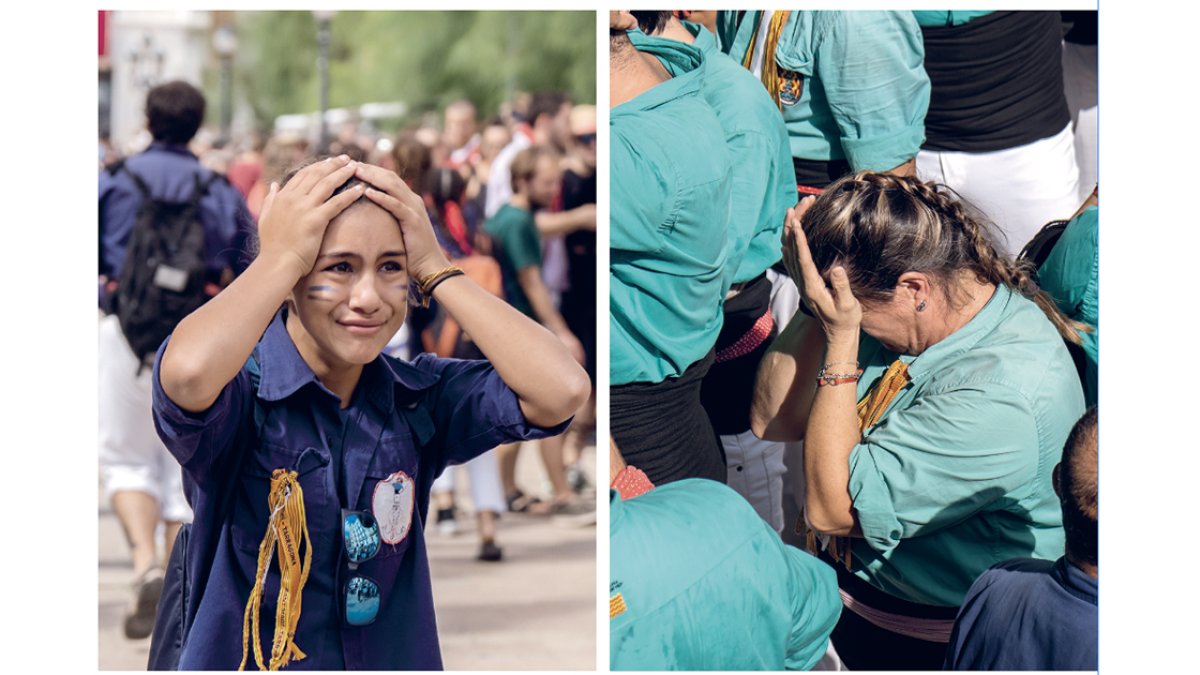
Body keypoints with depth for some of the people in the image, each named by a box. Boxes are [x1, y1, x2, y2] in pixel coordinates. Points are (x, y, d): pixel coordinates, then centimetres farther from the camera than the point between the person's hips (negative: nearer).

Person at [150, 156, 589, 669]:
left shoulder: (420, 396, 1)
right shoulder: (240, 393, -10)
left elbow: (562, 390, -14)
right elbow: (189, 372, -35)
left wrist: (434, 268, -9)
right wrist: (282, 256, -19)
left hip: (399, 660, 3)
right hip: (243, 661, -3)